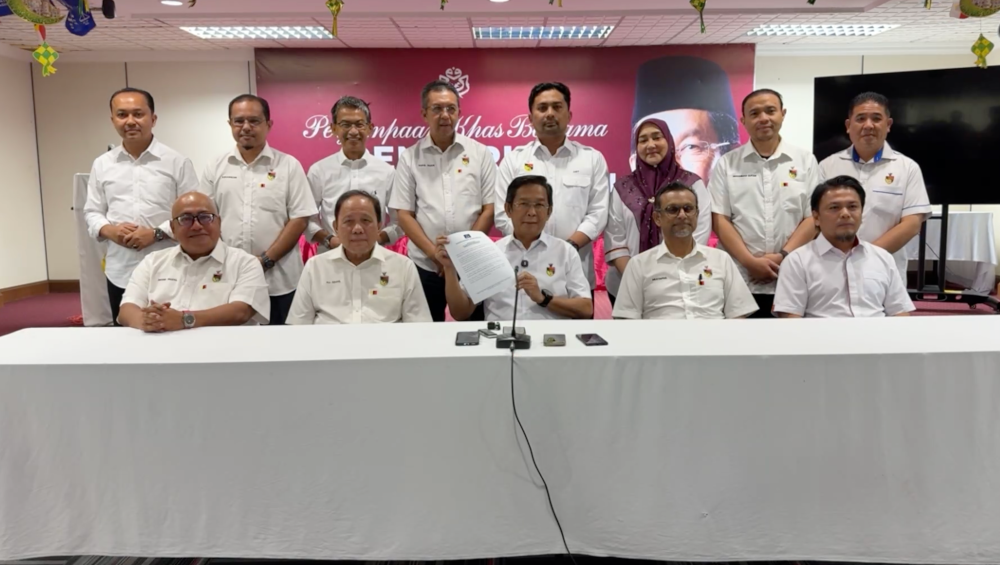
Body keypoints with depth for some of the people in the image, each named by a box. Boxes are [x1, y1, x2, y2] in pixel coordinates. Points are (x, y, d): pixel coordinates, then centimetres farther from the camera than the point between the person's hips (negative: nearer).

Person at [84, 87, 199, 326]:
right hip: (120, 273, 3)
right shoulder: (102, 165, 10)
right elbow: (92, 212, 14)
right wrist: (108, 230, -8)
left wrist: (157, 233, -15)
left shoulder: (177, 162, -1)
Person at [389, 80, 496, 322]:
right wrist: (435, 253, -10)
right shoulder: (410, 157, 3)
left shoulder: (480, 153, 2)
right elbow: (404, 214, 1)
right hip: (425, 266, 0)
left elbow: (490, 208, 0)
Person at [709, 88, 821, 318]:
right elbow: (719, 220, 0)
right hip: (739, 282, 0)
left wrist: (783, 256, -11)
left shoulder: (805, 161, 8)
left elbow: (813, 217, 3)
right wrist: (749, 261, -11)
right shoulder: (727, 164, 6)